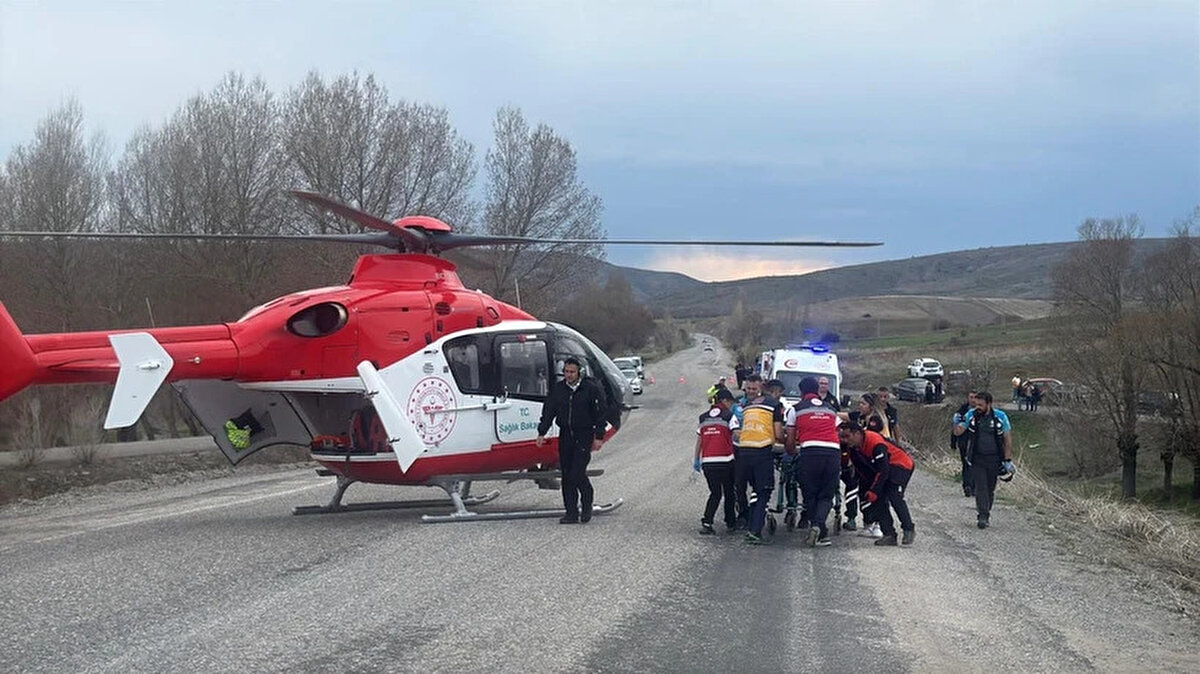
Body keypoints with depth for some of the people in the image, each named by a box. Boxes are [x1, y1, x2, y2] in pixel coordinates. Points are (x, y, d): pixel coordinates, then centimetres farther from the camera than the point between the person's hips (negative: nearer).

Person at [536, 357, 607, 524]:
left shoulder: (590, 389, -3)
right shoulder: (557, 389, 7)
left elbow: (599, 414, -1)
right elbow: (548, 412, 9)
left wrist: (599, 437, -5)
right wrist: (541, 433, 1)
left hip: (584, 435, -4)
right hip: (565, 435, 4)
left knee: (577, 473, -13)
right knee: (566, 475, 2)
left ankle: (587, 502, 13)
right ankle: (571, 513, 7)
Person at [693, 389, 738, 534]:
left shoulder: (704, 417, 15)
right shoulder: (729, 416, -1)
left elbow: (699, 439, 17)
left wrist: (696, 459, 23)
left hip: (707, 461, 4)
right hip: (725, 461, -4)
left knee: (715, 493, 10)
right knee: (729, 493, 13)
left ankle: (706, 522, -7)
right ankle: (730, 522, 20)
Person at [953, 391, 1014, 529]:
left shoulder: (1000, 417, -5)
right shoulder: (971, 415, -2)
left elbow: (1007, 439, 1)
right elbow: (957, 432, 1)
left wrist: (1008, 460, -2)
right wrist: (958, 424, -23)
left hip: (994, 459, 0)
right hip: (977, 459, 0)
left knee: (990, 489, 8)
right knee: (980, 488, -11)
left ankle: (987, 514, 22)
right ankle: (982, 516, -11)